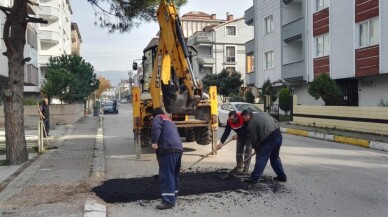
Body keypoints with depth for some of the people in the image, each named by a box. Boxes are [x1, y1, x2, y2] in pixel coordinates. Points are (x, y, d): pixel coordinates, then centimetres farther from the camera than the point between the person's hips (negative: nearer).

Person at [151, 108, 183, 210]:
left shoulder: (158, 118, 9)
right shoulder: (170, 121, 34)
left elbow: (156, 128, -15)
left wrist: (154, 141, -20)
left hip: (168, 150, -9)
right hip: (178, 148, 9)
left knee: (166, 175, -8)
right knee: (174, 174, 18)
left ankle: (168, 201, -9)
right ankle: (173, 197, 30)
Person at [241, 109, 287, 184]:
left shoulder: (251, 124, -4)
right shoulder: (263, 113, 18)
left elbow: (254, 139, -2)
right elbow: (276, 122, 19)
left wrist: (256, 148, 16)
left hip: (269, 139, -8)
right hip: (278, 135, 8)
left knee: (261, 159, -1)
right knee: (275, 157, 23)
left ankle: (254, 178, 2)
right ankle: (282, 176, 29)